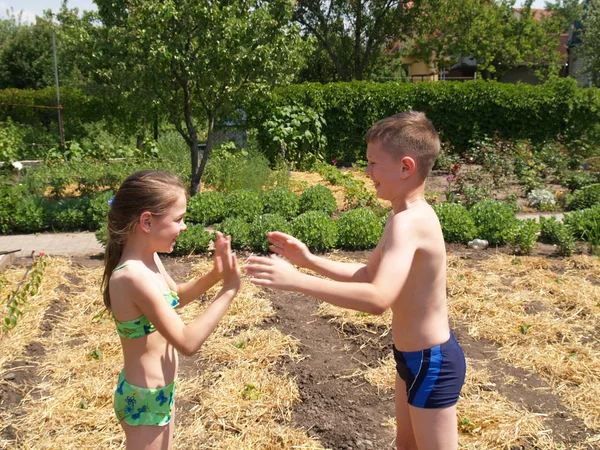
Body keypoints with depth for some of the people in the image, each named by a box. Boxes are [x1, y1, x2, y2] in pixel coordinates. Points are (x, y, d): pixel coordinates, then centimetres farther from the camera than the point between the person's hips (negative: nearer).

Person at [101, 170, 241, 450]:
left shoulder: (149, 260, -3)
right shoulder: (135, 276, -31)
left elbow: (175, 298, 15)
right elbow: (187, 342, -32)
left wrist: (214, 276, -2)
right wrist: (228, 290, -28)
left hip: (160, 390, 9)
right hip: (145, 398, -9)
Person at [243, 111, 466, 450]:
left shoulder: (408, 222, -29)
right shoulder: (410, 215, 3)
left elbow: (378, 298, -42)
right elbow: (368, 275, 11)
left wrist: (296, 280, -41)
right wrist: (309, 260, 1)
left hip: (432, 363, -10)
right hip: (416, 356, 10)